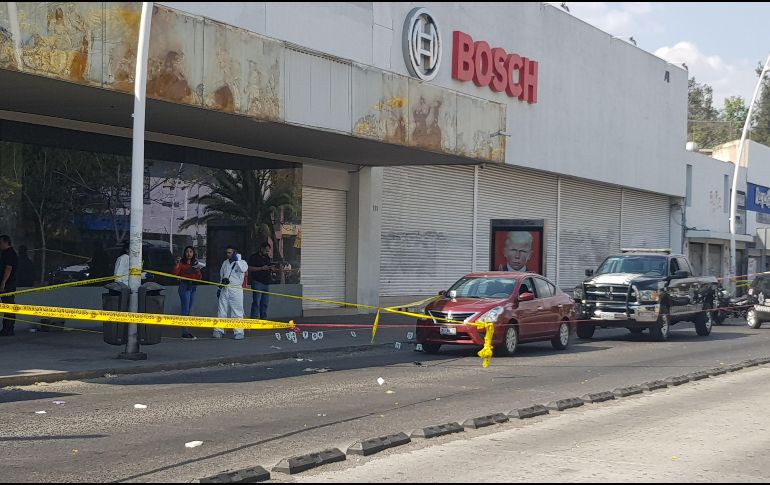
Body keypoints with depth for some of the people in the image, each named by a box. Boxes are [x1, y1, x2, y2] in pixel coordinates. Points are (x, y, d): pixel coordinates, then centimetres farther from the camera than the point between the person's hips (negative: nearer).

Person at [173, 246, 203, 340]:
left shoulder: (195, 263, 13)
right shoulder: (182, 263, -4)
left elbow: (199, 278, 14)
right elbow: (175, 273, -15)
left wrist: (198, 271, -5)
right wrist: (177, 264, -24)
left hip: (193, 287, 6)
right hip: (184, 286, -6)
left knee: (189, 310, 10)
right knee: (185, 310, -9)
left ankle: (187, 331, 15)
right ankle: (185, 333, -9)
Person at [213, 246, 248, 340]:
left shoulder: (241, 262, -1)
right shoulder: (225, 263, 16)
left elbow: (244, 269, -24)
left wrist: (236, 260, -20)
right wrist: (220, 287, 21)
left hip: (236, 289, -5)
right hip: (224, 289, 5)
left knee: (237, 311, -5)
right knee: (221, 311, 5)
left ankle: (239, 332, 0)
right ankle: (219, 331, 10)